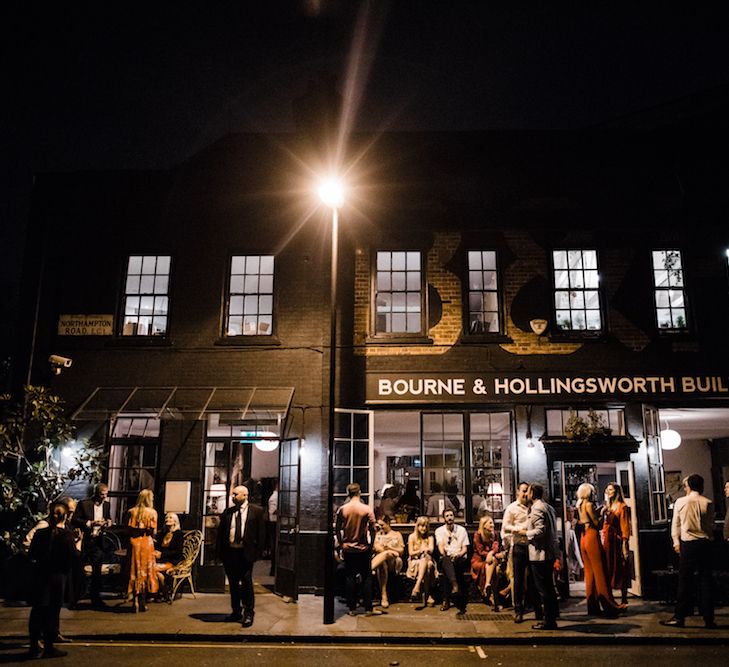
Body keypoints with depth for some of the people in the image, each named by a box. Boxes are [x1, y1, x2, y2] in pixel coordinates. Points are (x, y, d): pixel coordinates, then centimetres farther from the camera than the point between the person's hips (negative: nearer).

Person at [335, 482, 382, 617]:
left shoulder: (342, 509, -5)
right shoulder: (367, 509, -9)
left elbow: (337, 529, 0)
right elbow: (372, 530, -6)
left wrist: (341, 543, 9)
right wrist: (371, 545, 4)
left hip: (348, 549, 2)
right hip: (363, 549, -1)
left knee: (350, 577, 9)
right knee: (366, 578, 6)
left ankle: (352, 608, 12)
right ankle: (368, 609, 7)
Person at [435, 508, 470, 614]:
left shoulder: (461, 530, 12)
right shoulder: (439, 531, 13)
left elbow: (465, 549, 7)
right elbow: (440, 546, -2)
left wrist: (458, 554, -15)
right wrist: (444, 553, -24)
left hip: (460, 558, 0)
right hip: (446, 558, 0)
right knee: (446, 561, -40)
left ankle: (446, 600, -36)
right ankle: (455, 585, -58)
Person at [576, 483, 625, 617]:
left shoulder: (580, 505, 12)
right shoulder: (589, 504, -12)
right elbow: (597, 523, -13)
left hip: (584, 538, 8)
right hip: (592, 537, -8)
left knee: (589, 572, 10)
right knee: (600, 571, -4)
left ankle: (593, 607, 13)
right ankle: (609, 605, -1)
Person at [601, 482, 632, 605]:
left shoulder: (622, 507, -4)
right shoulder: (607, 507, 16)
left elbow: (625, 526, -10)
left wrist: (624, 544, -16)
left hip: (617, 541, -6)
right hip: (606, 541, 6)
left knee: (620, 570, 0)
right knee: (608, 569, 8)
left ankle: (624, 601, 6)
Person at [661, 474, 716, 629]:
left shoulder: (680, 502, -1)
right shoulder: (708, 503, -3)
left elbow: (675, 524, 5)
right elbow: (710, 525, 3)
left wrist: (676, 542, 14)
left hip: (688, 543, -1)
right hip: (705, 543, 1)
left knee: (684, 580, 3)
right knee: (706, 580, 7)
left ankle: (679, 617, 5)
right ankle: (709, 619, 10)